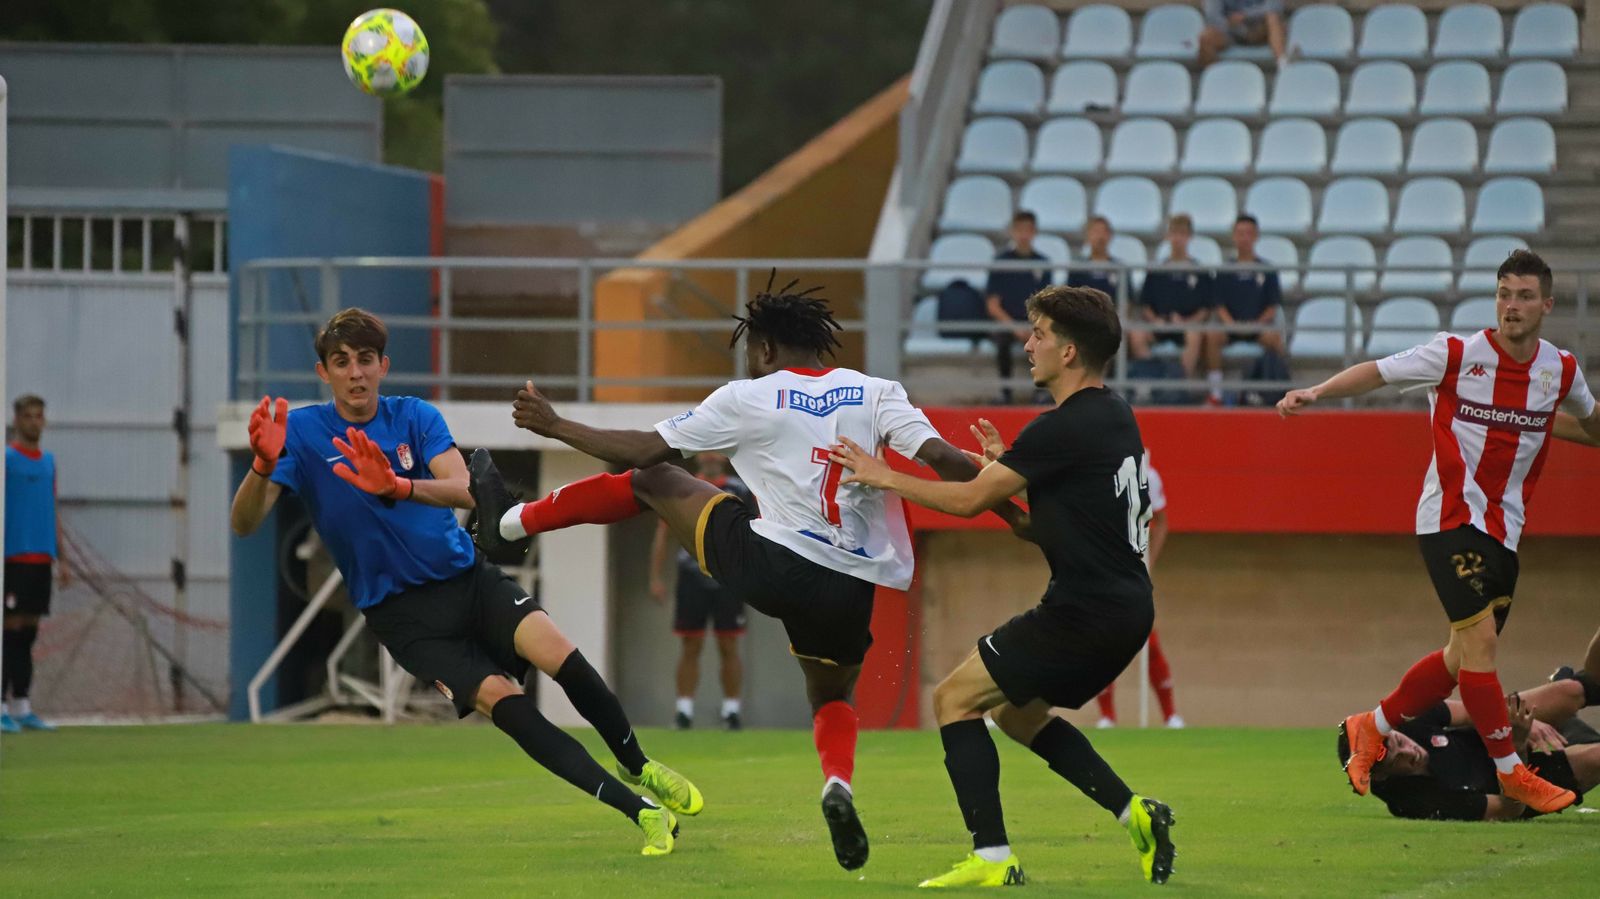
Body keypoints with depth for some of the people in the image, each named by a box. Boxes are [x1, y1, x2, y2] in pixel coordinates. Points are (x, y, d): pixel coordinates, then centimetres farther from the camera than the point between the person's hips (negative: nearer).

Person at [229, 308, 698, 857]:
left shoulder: (415, 417, 1)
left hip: (467, 578, 2)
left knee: (559, 655, -25)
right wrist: (263, 466, -38)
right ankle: (641, 812, -22)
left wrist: (399, 487, -38)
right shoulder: (302, 432, -5)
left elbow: (465, 492, -17)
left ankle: (640, 770, 0)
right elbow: (245, 524, -16)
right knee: (499, 698, -24)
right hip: (400, 614, -2)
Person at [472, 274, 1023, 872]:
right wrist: (1009, 511, 6)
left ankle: (510, 520, 30)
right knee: (832, 697, 28)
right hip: (850, 591, 2)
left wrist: (554, 426, 17)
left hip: (769, 564, -2)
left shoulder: (747, 399, 1)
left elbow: (646, 450, 5)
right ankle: (838, 783, -6)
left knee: (649, 480, 19)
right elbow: (940, 457, -6)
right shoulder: (876, 395, 6)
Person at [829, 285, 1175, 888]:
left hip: (1085, 609, -9)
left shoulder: (1066, 428, -17)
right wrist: (1004, 469, 13)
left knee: (955, 699, -2)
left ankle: (992, 859, -9)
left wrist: (884, 477, -4)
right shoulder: (1114, 418, 12)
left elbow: (968, 500, -14)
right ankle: (1136, 813, 15)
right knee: (1018, 712, 24)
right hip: (1125, 608, 9)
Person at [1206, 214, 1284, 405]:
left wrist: (1258, 323, -13)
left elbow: (1273, 307, 4)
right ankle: (1215, 391, -27)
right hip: (1230, 326, 1)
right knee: (1212, 336, -32)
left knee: (1274, 337, -34)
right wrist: (1230, 323, -14)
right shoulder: (1225, 270, 8)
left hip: (1259, 326, -1)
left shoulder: (1266, 270, 6)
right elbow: (1219, 305, 5)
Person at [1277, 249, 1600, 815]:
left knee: (1467, 656, 9)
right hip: (1451, 518, -6)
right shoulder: (1457, 356, -10)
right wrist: (1317, 392, -14)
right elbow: (1378, 372, -4)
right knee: (1479, 639, -16)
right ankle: (1511, 772, -8)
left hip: (1504, 528, 6)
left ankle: (1372, 728, 27)